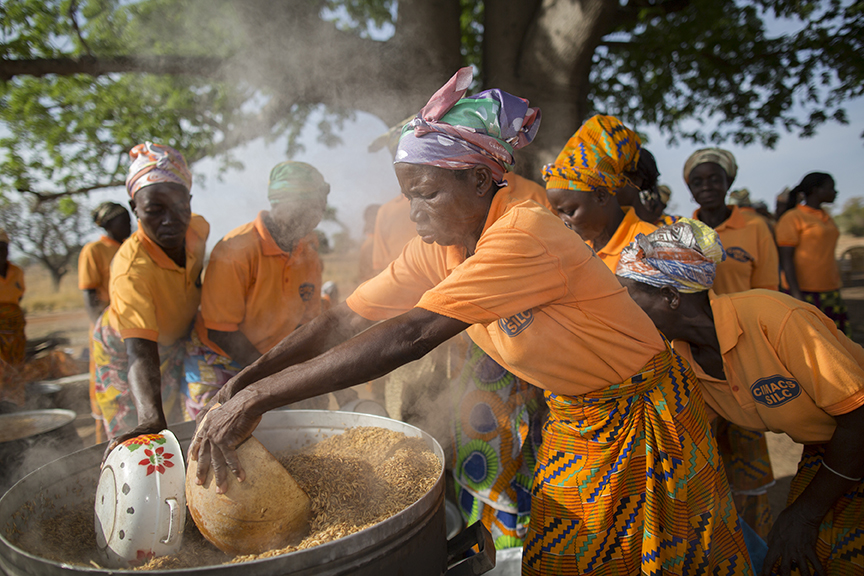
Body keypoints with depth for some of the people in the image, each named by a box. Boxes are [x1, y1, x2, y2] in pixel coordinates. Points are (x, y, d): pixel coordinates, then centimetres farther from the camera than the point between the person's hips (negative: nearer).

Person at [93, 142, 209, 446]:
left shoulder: (199, 229, -21)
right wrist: (151, 417, -65)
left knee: (174, 426, 12)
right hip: (123, 350, -5)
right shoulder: (130, 269, -40)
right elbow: (140, 353, -50)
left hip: (173, 342, 5)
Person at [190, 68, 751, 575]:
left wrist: (260, 397, -37)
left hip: (642, 417, -6)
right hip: (572, 420, 6)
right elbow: (344, 321, -9)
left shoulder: (525, 236, -32)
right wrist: (242, 383, -19)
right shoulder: (437, 250, -8)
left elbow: (410, 336, -39)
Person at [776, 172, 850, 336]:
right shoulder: (792, 218, -6)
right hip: (804, 293, -8)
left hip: (830, 292, 8)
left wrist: (837, 292, 22)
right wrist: (797, 295, -20)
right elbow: (786, 258, -13)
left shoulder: (827, 218, 17)